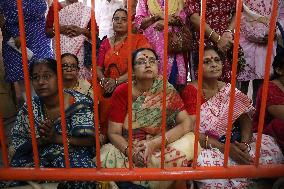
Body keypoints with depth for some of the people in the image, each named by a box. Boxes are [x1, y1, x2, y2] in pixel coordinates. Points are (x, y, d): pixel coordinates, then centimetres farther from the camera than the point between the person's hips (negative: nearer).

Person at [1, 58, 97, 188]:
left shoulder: (79, 104, -12)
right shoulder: (30, 107, 1)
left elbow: (90, 140, -13)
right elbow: (16, 142, 3)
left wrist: (57, 138, -23)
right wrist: (40, 141, -17)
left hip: (74, 155, -3)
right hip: (38, 157, 4)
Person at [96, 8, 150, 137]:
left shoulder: (139, 39, 0)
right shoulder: (106, 43, 14)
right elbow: (99, 68, 11)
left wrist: (117, 81, -19)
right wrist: (103, 80, -13)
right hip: (108, 93, 4)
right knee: (107, 126, 2)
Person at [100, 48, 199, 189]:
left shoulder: (167, 91, -6)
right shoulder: (121, 92, -6)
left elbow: (187, 123, -13)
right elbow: (114, 133, -6)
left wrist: (155, 143, -23)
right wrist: (130, 151, -25)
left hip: (161, 149, 1)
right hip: (128, 149, 0)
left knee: (189, 140, -26)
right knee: (106, 160, -29)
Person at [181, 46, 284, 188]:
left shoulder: (229, 89, 8)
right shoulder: (191, 91, -8)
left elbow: (246, 120, 0)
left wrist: (245, 144, -20)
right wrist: (223, 148, -25)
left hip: (234, 141, 5)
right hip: (205, 146, -4)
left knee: (269, 146, -16)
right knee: (206, 162, -35)